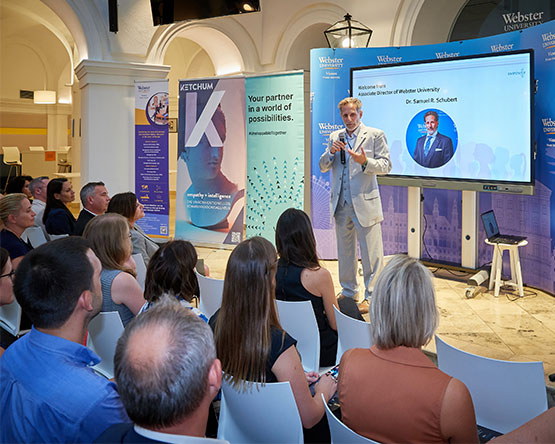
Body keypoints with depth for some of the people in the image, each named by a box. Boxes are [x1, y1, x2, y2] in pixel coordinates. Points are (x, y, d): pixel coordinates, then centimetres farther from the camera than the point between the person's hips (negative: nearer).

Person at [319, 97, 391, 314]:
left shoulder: (375, 135, 0)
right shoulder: (335, 137, 13)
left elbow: (386, 165, -4)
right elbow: (323, 167, 12)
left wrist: (365, 162, -22)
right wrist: (331, 152, -8)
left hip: (365, 204, -5)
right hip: (341, 204, 5)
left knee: (371, 253, -2)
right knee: (344, 251, 14)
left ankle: (371, 296, 9)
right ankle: (348, 292, 28)